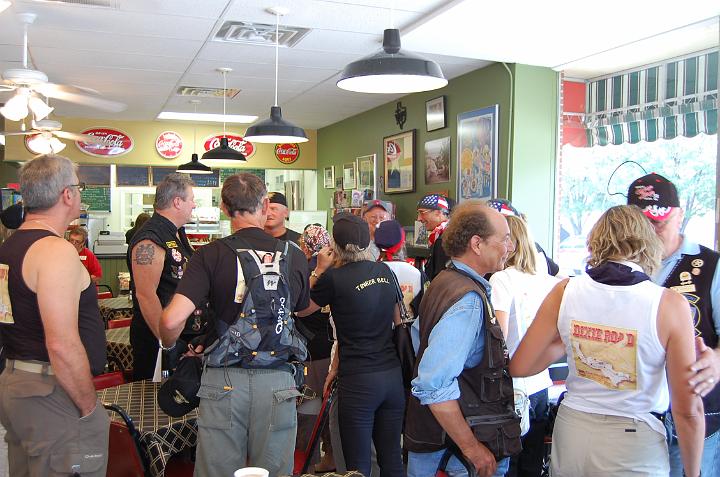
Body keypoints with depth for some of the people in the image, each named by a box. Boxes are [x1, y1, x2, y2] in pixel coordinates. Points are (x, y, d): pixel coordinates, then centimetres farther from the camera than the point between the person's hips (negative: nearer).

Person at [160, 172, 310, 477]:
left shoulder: (210, 255, -7)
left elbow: (172, 320, -16)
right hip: (277, 381, 2)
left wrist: (170, 346, 5)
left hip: (224, 380, -2)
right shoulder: (294, 255, 0)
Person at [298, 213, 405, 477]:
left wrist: (319, 270, 8)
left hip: (358, 380, -5)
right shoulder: (385, 271, 6)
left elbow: (300, 309, 4)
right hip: (393, 375, 6)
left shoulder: (334, 278, -10)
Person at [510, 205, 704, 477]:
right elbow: (688, 409, -12)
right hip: (634, 446, -2)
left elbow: (519, 367, -3)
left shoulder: (564, 292, -8)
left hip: (572, 431, 3)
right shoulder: (670, 305, -15)